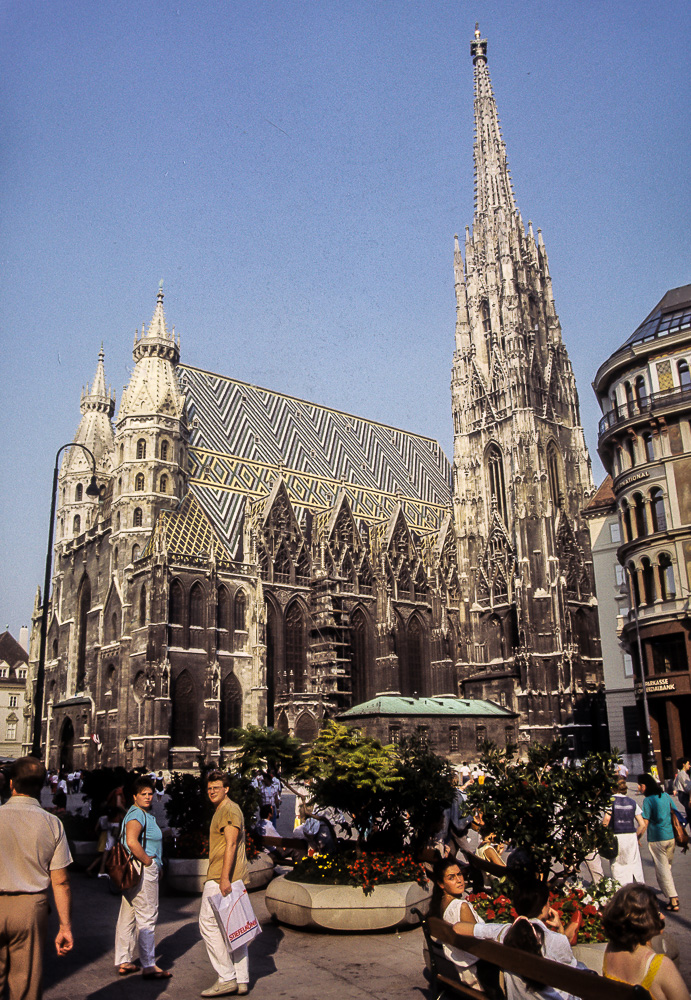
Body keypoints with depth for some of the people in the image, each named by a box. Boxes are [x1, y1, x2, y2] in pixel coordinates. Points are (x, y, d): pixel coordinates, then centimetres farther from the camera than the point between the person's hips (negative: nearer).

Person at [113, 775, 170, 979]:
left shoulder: (144, 814, 16)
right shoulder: (137, 814, -16)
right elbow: (132, 842, -32)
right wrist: (148, 862, -20)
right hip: (143, 870, -10)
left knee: (127, 916, 14)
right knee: (147, 917, -3)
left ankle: (123, 962, 23)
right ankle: (149, 966, 3)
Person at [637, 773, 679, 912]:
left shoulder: (648, 800, -14)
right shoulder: (665, 795, 5)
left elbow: (644, 824, -15)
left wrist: (636, 838, -5)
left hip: (657, 839, -6)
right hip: (671, 836, 6)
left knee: (662, 868, 1)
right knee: (667, 865, 20)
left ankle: (673, 899, -1)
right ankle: (670, 890, 30)